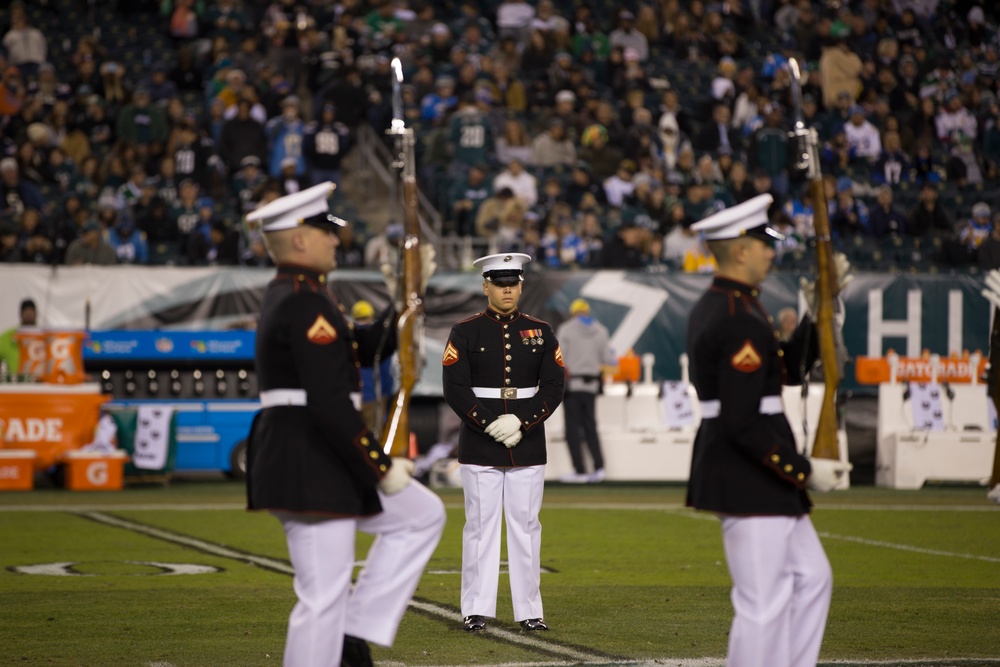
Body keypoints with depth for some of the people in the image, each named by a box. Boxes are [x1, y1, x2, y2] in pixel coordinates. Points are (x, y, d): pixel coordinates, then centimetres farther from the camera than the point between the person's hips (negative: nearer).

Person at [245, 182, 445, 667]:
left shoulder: (288, 294, 15)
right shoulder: (307, 303, -17)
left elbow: (361, 351, 22)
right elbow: (330, 404, -23)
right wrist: (382, 468, -16)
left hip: (307, 461, 11)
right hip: (309, 463, -11)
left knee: (423, 516, 18)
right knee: (324, 596, -5)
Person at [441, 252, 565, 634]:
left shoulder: (540, 333, 8)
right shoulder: (465, 332, 1)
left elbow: (553, 387, 2)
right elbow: (455, 389, -6)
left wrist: (521, 424, -11)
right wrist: (491, 426, -15)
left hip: (528, 446, 2)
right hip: (479, 448, -2)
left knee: (526, 526, 3)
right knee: (480, 526, 0)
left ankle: (528, 610, 8)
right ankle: (477, 611, 4)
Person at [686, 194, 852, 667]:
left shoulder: (711, 307, 12)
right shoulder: (741, 322, -20)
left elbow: (789, 369, 19)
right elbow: (742, 424, -24)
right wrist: (804, 471, -17)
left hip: (757, 481, 11)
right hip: (748, 479, -11)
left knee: (812, 579, 17)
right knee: (764, 604, -5)